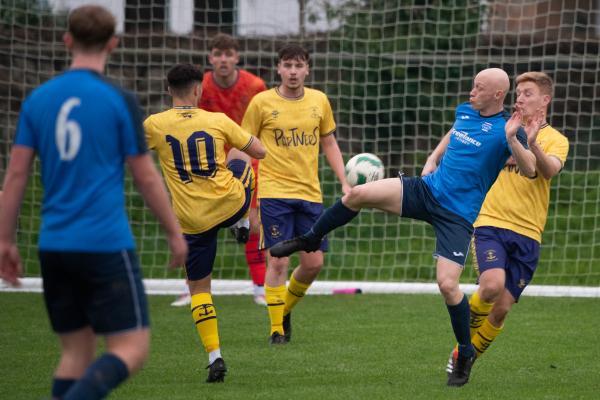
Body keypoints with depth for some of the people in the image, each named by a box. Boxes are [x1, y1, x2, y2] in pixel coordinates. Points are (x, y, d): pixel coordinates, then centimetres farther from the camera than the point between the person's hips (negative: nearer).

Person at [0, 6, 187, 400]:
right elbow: (146, 177, -2)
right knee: (132, 349, -3)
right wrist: (176, 234, 10)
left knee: (77, 350, 13)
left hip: (55, 247, 5)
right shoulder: (119, 100, -5)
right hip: (107, 245, -5)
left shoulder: (38, 99, 7)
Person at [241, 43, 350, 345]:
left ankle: (285, 308, 28)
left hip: (310, 193, 4)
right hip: (274, 192, -4)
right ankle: (276, 328, 3)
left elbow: (329, 144, 17)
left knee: (314, 263, 3)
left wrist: (344, 183, 11)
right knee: (278, 261, -8)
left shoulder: (319, 101, 7)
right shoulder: (262, 102, -3)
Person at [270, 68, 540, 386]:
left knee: (447, 284, -16)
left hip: (457, 215, -6)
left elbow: (530, 170, -24)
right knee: (358, 194, -11)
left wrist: (511, 138, -38)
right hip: (426, 190, 6)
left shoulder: (505, 129, -12)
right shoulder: (464, 112, 8)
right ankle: (309, 240, 13)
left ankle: (465, 354, 7)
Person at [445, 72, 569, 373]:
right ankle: (465, 337, 0)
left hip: (528, 233, 1)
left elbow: (550, 170, -17)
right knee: (492, 285, -27)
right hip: (491, 224, -1)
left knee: (501, 309, 1)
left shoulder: (556, 140, 4)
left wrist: (532, 146, -37)